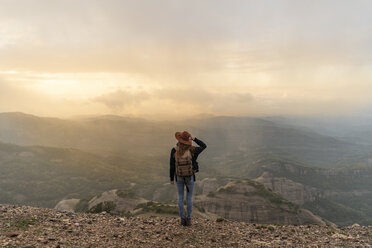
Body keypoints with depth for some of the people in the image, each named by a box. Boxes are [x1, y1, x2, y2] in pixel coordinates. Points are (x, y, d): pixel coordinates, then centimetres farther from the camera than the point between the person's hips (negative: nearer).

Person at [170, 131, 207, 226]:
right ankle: (188, 219, 17)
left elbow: (172, 166, -9)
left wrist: (171, 178, 3)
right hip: (190, 176, 0)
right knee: (189, 197, 13)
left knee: (180, 197, 15)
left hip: (179, 176, 1)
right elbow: (204, 146, 0)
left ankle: (182, 219, 18)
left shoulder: (174, 150, -15)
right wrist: (194, 138, -6)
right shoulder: (192, 150, -17)